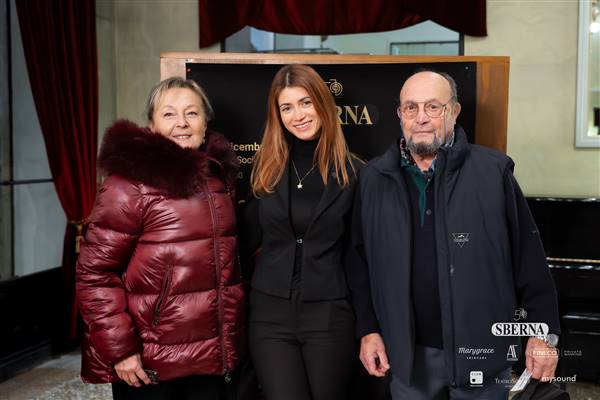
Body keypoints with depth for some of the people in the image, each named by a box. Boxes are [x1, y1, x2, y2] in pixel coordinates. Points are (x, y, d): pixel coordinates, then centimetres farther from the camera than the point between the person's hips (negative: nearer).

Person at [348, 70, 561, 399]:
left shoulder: (494, 171, -5)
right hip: (408, 354, 2)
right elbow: (360, 262, 8)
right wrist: (368, 329, 4)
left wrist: (544, 333, -4)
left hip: (481, 349, -2)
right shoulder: (374, 178, 3)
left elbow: (529, 257, -3)